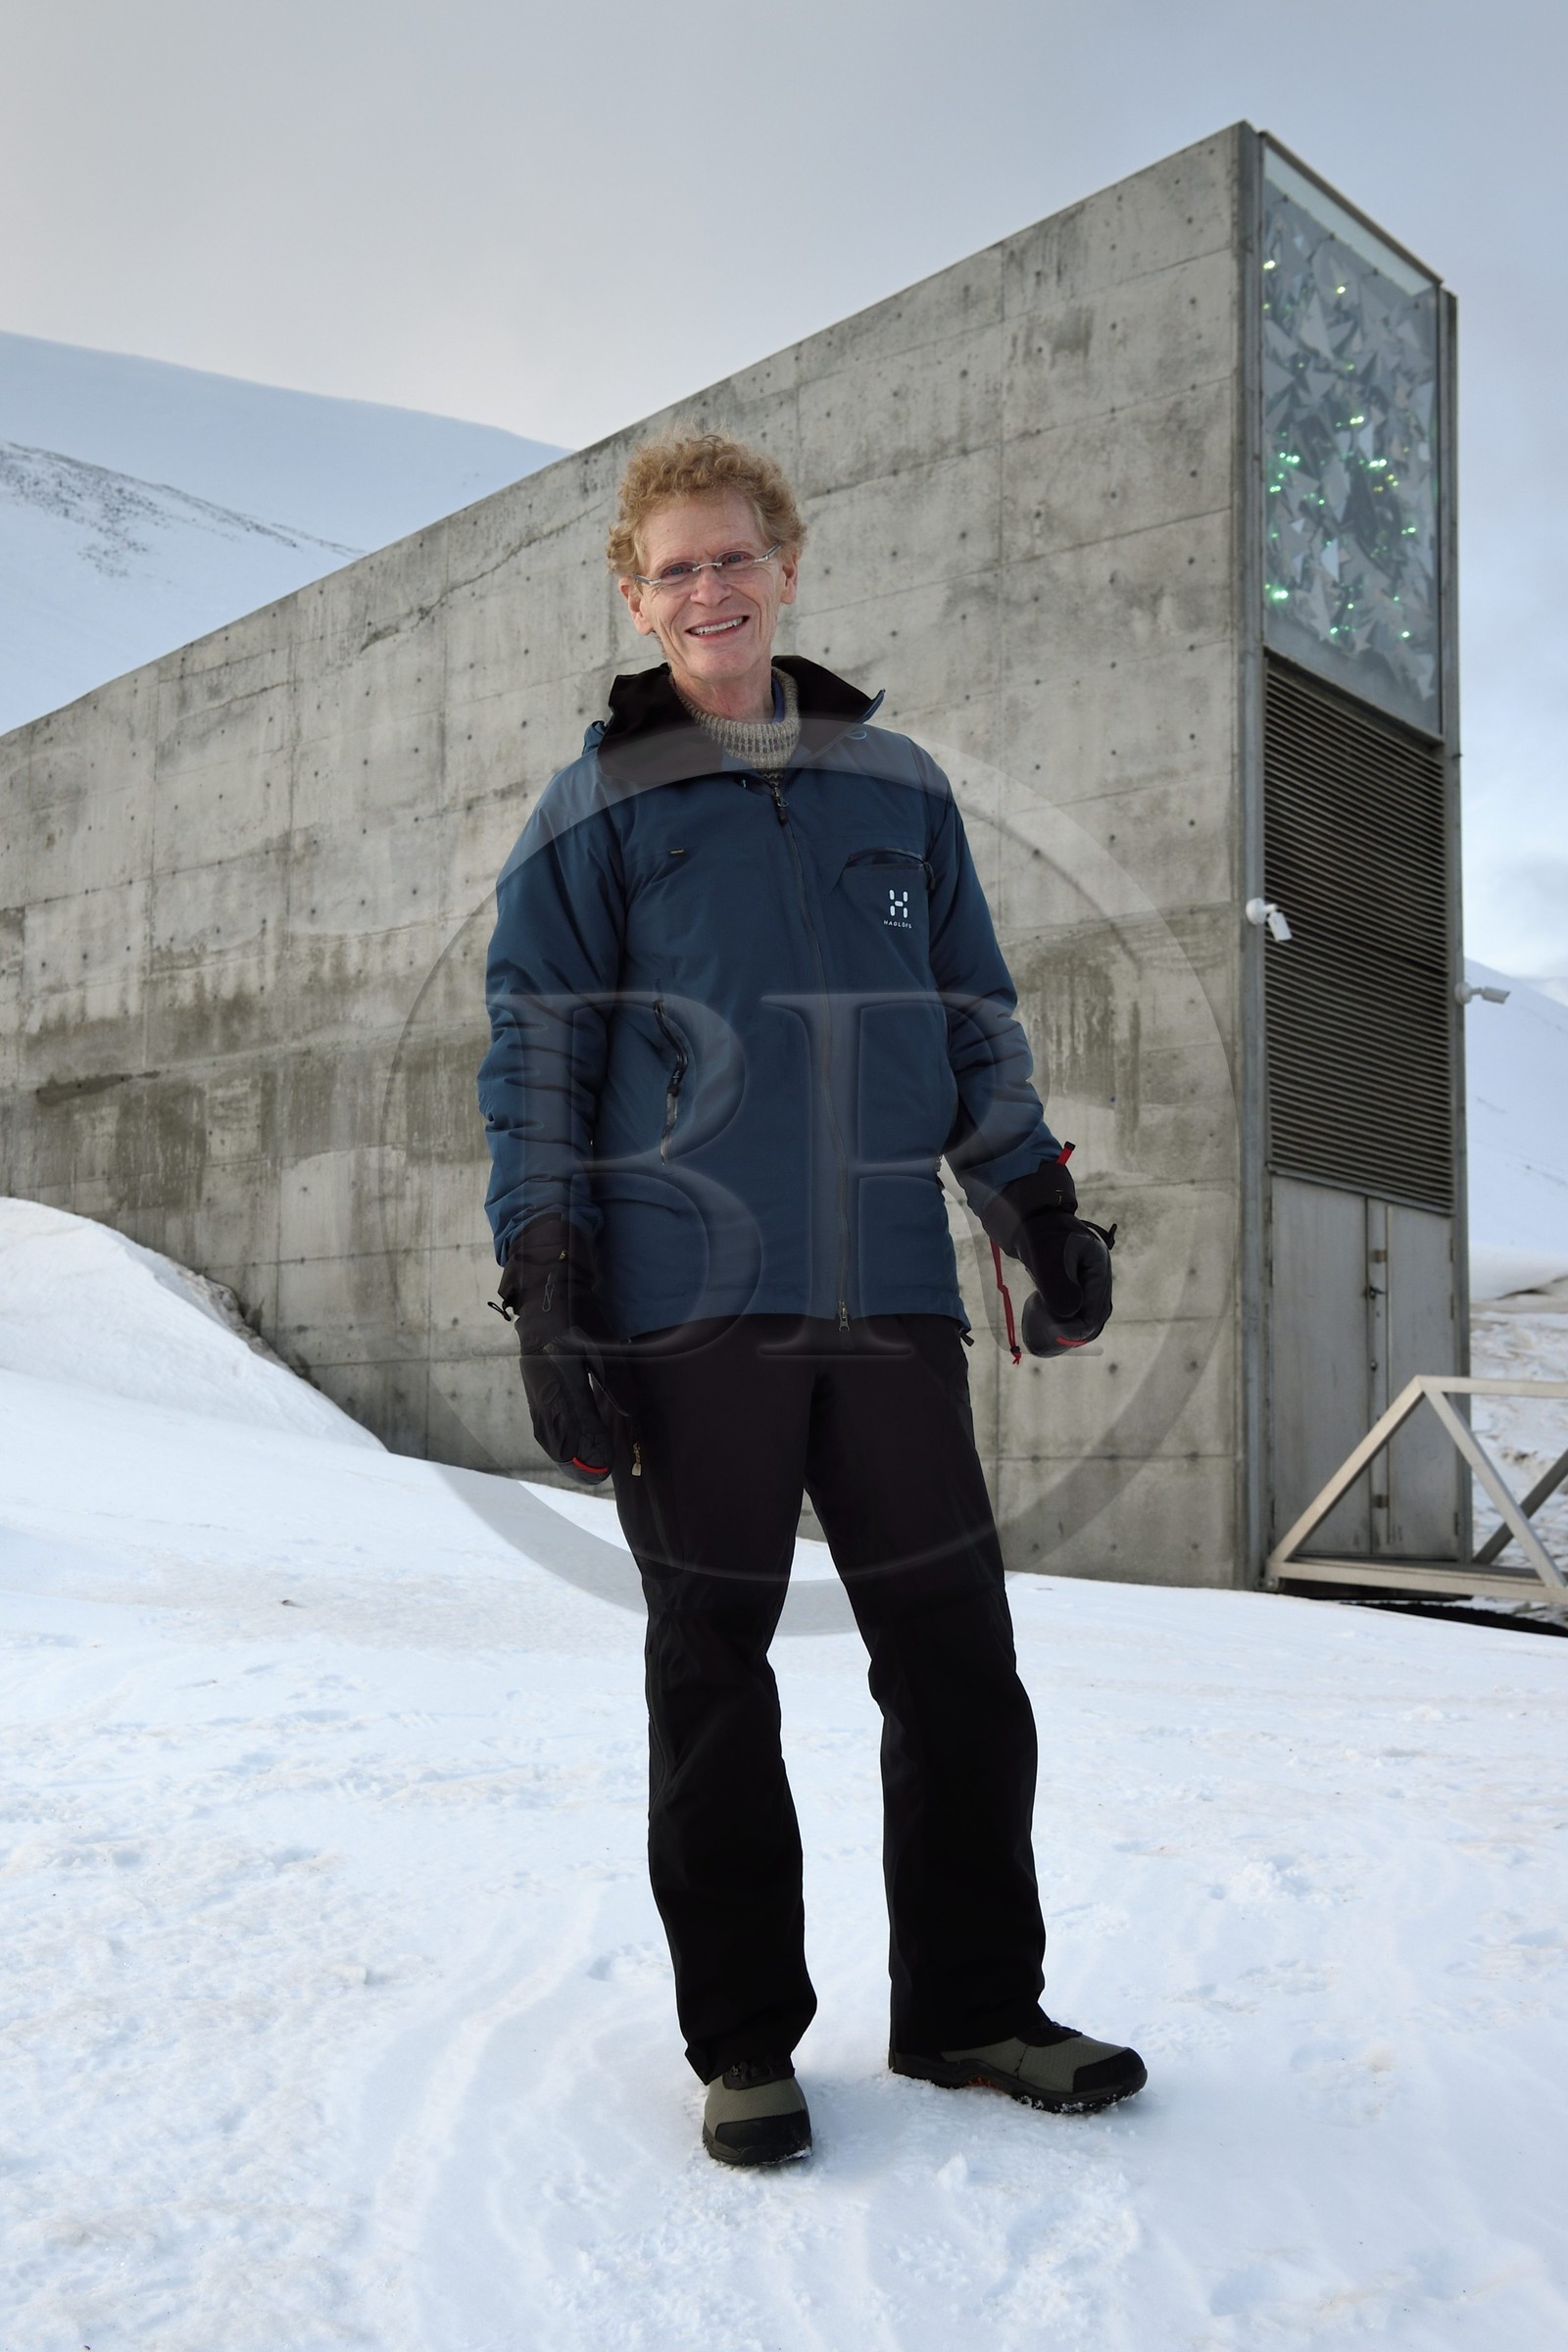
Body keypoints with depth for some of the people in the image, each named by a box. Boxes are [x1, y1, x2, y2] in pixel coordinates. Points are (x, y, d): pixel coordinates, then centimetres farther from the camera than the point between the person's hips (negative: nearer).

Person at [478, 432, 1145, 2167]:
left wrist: (1043, 1213, 11)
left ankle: (969, 2005, 23)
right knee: (713, 1670, 5)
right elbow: (533, 1060, 3)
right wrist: (547, 1299, -5)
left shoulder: (898, 787, 16)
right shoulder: (594, 812, 7)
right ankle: (742, 2038, 20)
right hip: (689, 1305, -2)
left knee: (956, 1649, 5)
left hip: (893, 1295, 3)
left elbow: (977, 1024, 19)